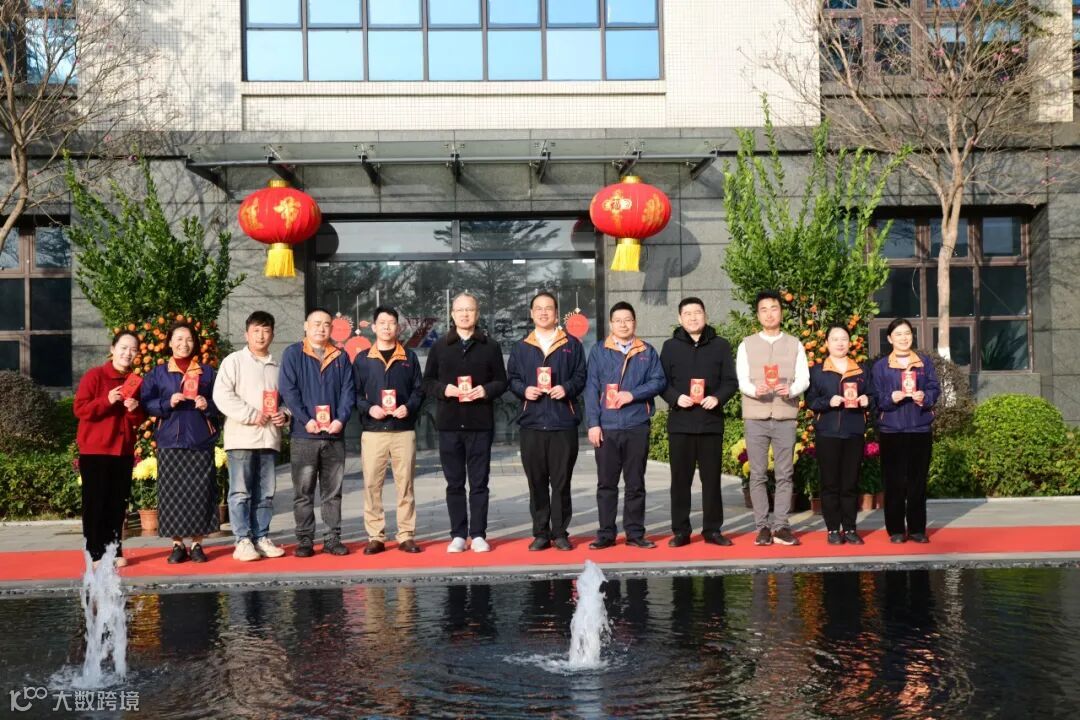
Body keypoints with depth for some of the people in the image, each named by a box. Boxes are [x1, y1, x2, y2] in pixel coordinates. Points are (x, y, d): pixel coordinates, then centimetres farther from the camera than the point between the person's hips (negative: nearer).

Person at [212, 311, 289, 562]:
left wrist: (284, 414, 1)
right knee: (240, 492, -4)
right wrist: (251, 415, -14)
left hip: (269, 437, 5)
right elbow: (222, 395, -9)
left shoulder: (277, 367, 15)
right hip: (241, 437, -5)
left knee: (265, 493, 8)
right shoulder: (234, 361, 1)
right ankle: (243, 541, 0)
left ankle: (261, 538, 16)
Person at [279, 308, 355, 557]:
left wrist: (341, 419, -9)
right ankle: (304, 540, 8)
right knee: (303, 492, 2)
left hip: (335, 435, 3)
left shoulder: (341, 357, 12)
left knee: (333, 492, 8)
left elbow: (348, 391, 7)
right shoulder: (292, 354, 3)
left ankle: (333, 538, 13)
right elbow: (287, 390, -6)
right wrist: (306, 420, -15)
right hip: (304, 435, -3)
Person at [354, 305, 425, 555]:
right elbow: (354, 393, 7)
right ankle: (375, 537, 7)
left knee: (405, 484, 2)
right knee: (371, 485, -1)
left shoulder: (409, 357, 11)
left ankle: (407, 536, 8)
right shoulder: (362, 359, 9)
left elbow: (419, 390, 9)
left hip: (404, 430, 0)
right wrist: (369, 408, -11)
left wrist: (409, 407, -10)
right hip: (373, 431, 0)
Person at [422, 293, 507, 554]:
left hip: (480, 424, -1)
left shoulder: (490, 346, 7)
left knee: (479, 483, 2)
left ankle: (478, 535, 9)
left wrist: (486, 390, -13)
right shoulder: (440, 346, 10)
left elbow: (501, 382, 7)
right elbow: (427, 382, 9)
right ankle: (458, 535, 13)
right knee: (454, 483, 6)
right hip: (449, 424, 1)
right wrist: (444, 389, -11)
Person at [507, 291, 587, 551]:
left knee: (561, 481, 1)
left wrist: (567, 388, -12)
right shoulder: (521, 348, 13)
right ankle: (541, 533, 12)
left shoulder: (571, 344, 8)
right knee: (536, 481, 4)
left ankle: (560, 532, 10)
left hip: (563, 422, -1)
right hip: (532, 423, 2)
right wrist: (524, 390, -7)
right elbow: (512, 378, 13)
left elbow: (581, 376, 7)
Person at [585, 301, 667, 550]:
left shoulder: (647, 352, 8)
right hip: (607, 427, -1)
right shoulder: (599, 352, 5)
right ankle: (606, 534, 11)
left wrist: (633, 394, -12)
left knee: (636, 483, 7)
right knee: (606, 483, 4)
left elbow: (659, 381, 2)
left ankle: (635, 533, 15)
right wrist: (593, 423, -7)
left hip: (637, 426, 1)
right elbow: (591, 389, 1)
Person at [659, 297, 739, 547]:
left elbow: (731, 381, 5)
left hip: (711, 421, 0)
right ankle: (680, 531, 9)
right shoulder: (670, 346, 8)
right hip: (680, 421, 0)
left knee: (712, 478, 4)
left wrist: (717, 398, -13)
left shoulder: (721, 345, 8)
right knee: (680, 478, 3)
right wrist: (675, 398, -12)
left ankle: (712, 529, 13)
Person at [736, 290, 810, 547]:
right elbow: (741, 380, 0)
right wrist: (754, 389, -21)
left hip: (785, 417, 1)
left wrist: (790, 389, -18)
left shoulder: (794, 344, 10)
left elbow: (804, 378, 3)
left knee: (785, 474, 1)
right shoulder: (747, 345, 8)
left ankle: (781, 526, 5)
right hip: (755, 417, 0)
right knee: (758, 475, 1)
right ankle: (762, 527, 6)